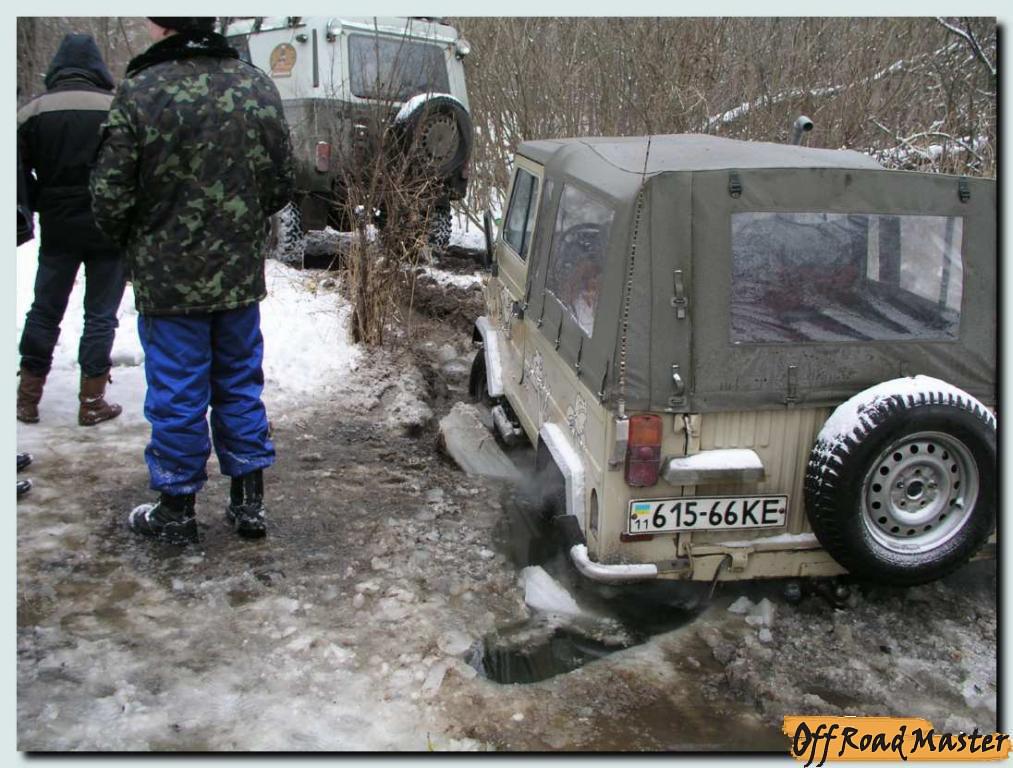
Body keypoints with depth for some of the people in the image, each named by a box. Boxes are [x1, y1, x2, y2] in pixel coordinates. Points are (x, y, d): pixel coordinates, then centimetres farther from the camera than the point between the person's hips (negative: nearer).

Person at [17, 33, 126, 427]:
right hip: (108, 230, -2)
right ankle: (92, 401, 7)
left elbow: (19, 171, -2)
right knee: (100, 315, 5)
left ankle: (28, 395, 19)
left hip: (58, 230, 2)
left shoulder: (32, 111, 0)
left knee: (45, 310, 15)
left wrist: (39, 207, 9)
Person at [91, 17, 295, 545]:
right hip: (241, 275, 4)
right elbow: (281, 186, 6)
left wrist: (132, 241, 8)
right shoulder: (258, 87, 0)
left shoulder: (140, 91, -15)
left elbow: (110, 195, -12)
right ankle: (248, 501, 22)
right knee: (240, 386, 15)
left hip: (168, 277, -4)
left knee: (176, 393, 7)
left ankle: (177, 510, 20)